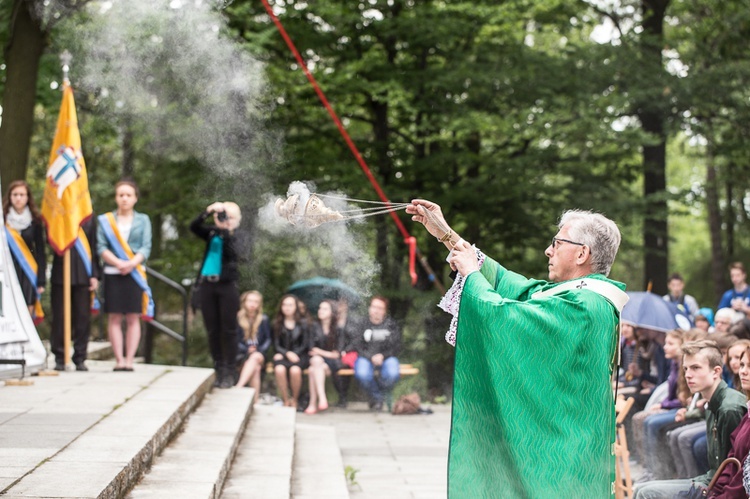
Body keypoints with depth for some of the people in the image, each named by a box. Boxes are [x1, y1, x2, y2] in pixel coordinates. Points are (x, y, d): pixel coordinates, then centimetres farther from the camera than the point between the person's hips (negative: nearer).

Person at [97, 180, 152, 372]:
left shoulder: (143, 220, 10)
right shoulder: (105, 220, 8)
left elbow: (146, 248, 1)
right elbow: (101, 247, -1)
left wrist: (131, 264, -16)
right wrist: (117, 262, -16)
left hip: (135, 274, 0)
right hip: (112, 273, 0)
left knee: (133, 318, -2)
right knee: (115, 317, -2)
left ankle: (129, 360, -1)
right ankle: (119, 359, -1)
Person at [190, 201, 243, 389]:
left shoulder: (234, 237, -2)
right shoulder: (212, 233, 8)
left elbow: (234, 252, -21)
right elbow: (194, 227, -5)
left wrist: (224, 229, -27)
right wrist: (208, 212, -19)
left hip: (227, 286, -4)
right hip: (208, 285, 4)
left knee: (228, 331, -2)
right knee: (212, 330, 7)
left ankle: (229, 373, 2)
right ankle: (218, 371, 14)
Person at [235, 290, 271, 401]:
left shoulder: (263, 319, 10)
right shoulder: (238, 319, 6)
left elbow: (268, 340, 12)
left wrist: (259, 350, -7)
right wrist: (247, 349, -12)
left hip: (259, 353, 0)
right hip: (243, 354, 0)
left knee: (255, 357, -37)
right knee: (255, 368, -33)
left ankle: (239, 387, -54)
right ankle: (255, 400, -43)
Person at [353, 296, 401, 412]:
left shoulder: (391, 325, 5)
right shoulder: (363, 324, 3)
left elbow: (396, 348, 4)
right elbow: (358, 347, -1)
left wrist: (383, 356, -13)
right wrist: (371, 357, -17)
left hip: (386, 357, 1)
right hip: (366, 358, -1)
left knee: (393, 374, -34)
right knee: (362, 374, -36)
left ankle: (379, 396, -2)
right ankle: (377, 398, -3)